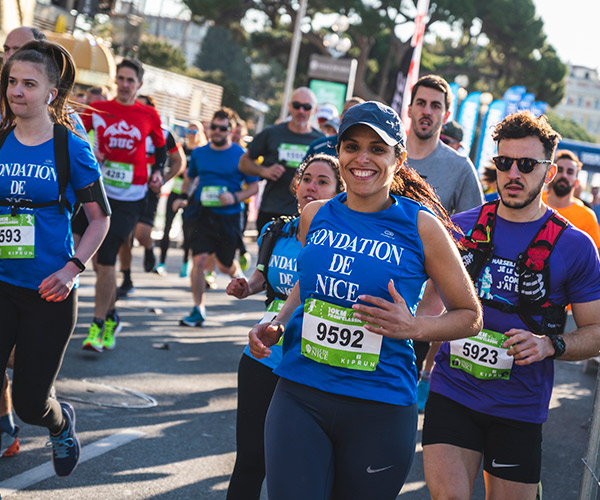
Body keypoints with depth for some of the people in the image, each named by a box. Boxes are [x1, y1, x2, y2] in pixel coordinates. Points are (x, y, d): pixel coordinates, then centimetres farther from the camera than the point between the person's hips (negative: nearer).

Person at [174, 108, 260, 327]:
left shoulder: (240, 156, -5)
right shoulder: (199, 153, 6)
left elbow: (254, 186, -1)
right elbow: (189, 177, 23)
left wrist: (235, 197, -18)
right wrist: (183, 197, 8)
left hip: (230, 216, -2)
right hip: (204, 214, 2)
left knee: (225, 265, 9)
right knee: (199, 259, -13)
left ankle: (237, 273, 48)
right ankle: (198, 309, -4)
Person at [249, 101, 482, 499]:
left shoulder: (421, 226, -5)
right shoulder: (315, 216, 6)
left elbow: (470, 316, 2)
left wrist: (414, 327, -15)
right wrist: (276, 325, 8)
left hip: (379, 407, -2)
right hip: (299, 395, 2)